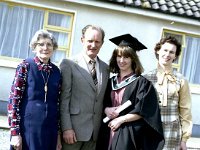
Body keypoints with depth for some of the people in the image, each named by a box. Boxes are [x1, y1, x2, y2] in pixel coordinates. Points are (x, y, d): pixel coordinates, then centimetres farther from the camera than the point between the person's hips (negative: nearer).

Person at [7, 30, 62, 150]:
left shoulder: (56, 72, 7)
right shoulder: (25, 66, -5)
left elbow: (58, 104, 10)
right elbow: (13, 100, -7)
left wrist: (58, 133, 8)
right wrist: (15, 132, -12)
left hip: (50, 130, 4)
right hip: (27, 127, -4)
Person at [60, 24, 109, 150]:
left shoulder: (105, 68, 11)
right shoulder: (69, 64, -4)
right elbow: (64, 99, -8)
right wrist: (66, 128, -13)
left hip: (96, 131, 4)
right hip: (74, 129, -4)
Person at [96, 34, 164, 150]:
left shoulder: (141, 82, -4)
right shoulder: (111, 82, 12)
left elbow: (143, 111, -10)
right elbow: (103, 103, 16)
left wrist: (120, 120, -12)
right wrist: (106, 109, -7)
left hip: (128, 134, -5)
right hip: (108, 132, 5)